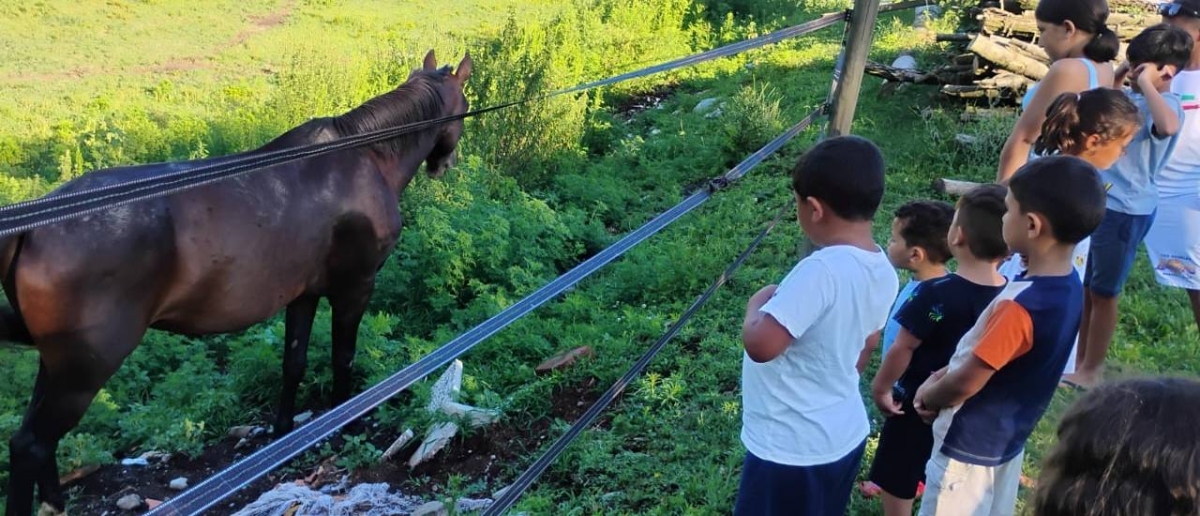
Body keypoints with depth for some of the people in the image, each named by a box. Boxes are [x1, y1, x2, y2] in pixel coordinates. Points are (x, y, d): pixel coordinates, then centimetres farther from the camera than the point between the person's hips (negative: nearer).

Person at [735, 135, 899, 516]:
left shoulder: (821, 270, -29)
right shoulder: (883, 271, -1)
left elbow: (761, 344, -35)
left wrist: (758, 302, -15)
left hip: (791, 449, -8)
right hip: (845, 434, 8)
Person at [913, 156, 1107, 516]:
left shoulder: (1021, 305, -33)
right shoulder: (1068, 287, -5)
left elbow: (966, 383, -24)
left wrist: (927, 396, -5)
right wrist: (940, 377, 3)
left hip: (969, 445, -8)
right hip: (1008, 438, 8)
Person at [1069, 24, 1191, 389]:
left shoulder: (1166, 105, -15)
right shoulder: (1129, 98, 7)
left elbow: (1168, 126, -39)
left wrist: (1146, 82, -27)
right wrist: (1118, 76, 8)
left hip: (1126, 210, -8)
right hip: (1095, 201, 8)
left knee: (1103, 292, 4)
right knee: (1082, 287, 16)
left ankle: (1090, 370, 17)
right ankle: (1077, 360, 29)